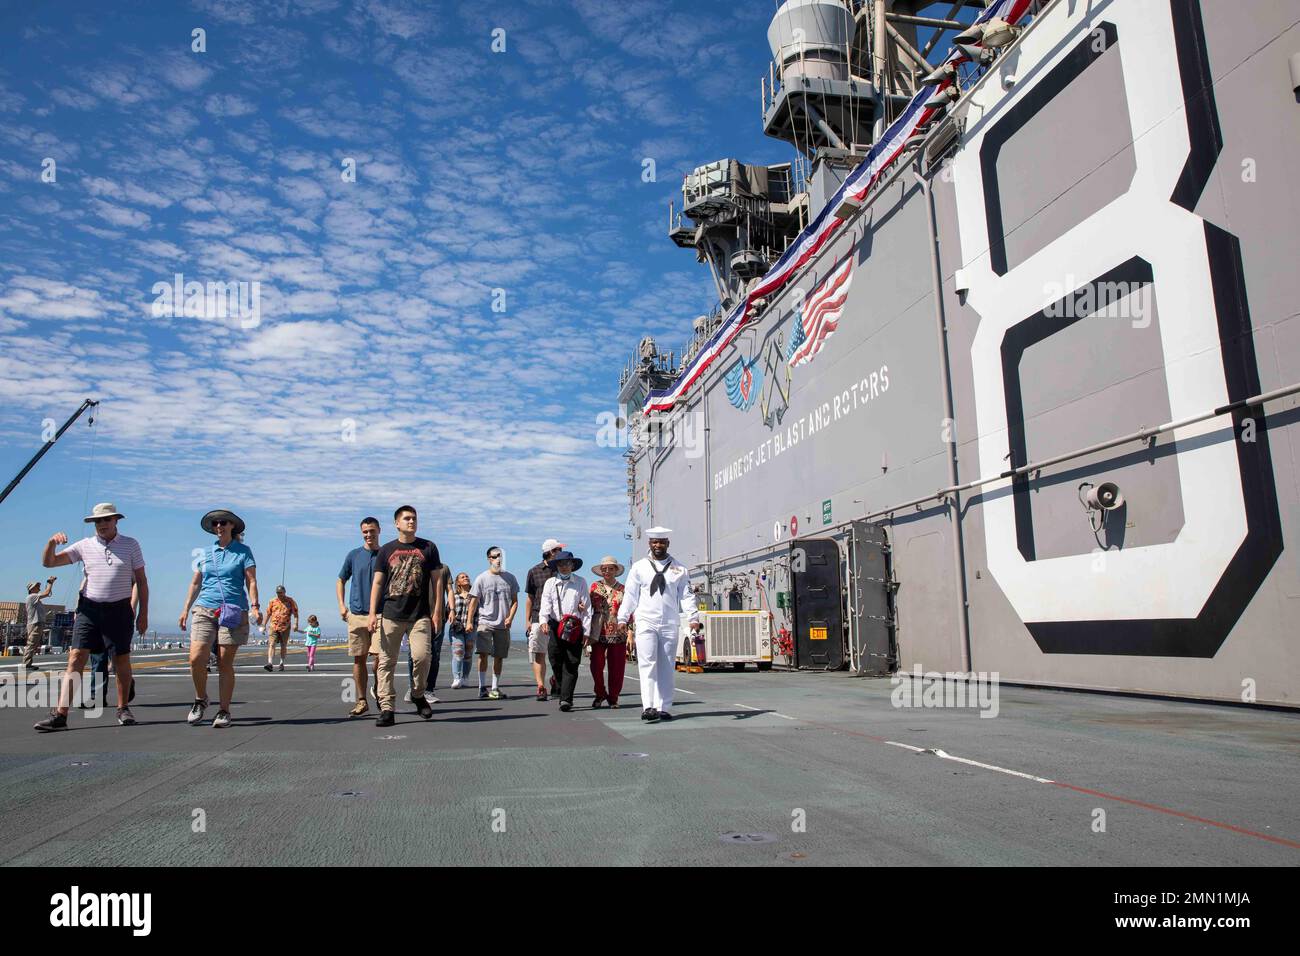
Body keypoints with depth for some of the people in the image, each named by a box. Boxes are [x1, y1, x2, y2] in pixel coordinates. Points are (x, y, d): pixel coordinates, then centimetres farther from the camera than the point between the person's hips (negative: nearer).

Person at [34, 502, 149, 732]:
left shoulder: (130, 545, 4)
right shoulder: (85, 546, 7)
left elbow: (141, 581, 6)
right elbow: (48, 562, 7)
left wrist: (143, 613, 1)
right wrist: (52, 542, -14)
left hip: (119, 609, -1)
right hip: (89, 608, 1)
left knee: (122, 660, 4)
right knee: (76, 658, -8)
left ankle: (123, 709, 18)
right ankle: (60, 715, -9)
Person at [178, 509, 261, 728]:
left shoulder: (243, 551, 5)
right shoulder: (206, 552, 14)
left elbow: (251, 581, -1)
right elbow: (195, 582, 19)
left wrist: (255, 607, -13)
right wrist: (186, 608, 13)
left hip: (234, 612, -3)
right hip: (205, 610, 3)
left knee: (225, 663, -2)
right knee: (196, 659, -10)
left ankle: (224, 711, 8)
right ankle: (200, 699, 15)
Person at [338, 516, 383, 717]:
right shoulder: (354, 555, 8)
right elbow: (340, 580, 18)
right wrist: (341, 605, 5)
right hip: (356, 614, 2)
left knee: (378, 656, -10)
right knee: (359, 658, 4)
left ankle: (379, 693, 14)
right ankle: (361, 701, 13)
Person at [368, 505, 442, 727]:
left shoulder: (428, 548, 9)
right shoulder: (387, 550, 10)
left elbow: (436, 581, 9)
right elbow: (377, 583, 8)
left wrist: (437, 611, 2)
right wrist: (373, 613, -2)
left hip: (420, 615, -1)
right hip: (391, 615, 1)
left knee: (422, 656, -14)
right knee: (387, 662, 0)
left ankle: (418, 694, 12)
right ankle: (386, 708, 7)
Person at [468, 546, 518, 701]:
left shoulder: (510, 578, 8)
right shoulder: (481, 579, 1)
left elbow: (514, 601, 11)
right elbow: (474, 602, 2)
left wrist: (510, 618, -4)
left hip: (503, 625, 3)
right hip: (485, 622, -2)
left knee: (499, 656, 7)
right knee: (483, 653, -13)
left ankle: (495, 688, 17)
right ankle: (482, 688, -5)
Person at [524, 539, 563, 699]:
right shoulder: (534, 571, 7)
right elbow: (529, 598, 10)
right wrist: (528, 621, 5)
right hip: (538, 618, -1)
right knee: (539, 654, -3)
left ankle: (556, 679, 28)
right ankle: (541, 687, 1)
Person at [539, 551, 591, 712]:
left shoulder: (580, 583, 8)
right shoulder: (550, 583, 11)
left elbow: (587, 607, 6)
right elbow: (545, 604, 1)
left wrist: (586, 631, -1)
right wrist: (544, 621, -19)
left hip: (574, 628, -1)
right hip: (555, 627, 2)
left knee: (571, 665, -6)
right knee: (556, 663, 1)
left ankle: (566, 699, -7)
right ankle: (564, 694, 19)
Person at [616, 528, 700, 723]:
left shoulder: (679, 568, 8)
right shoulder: (639, 567, 7)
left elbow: (686, 595, 4)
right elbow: (630, 594, 7)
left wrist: (693, 617, -7)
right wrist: (622, 618, 1)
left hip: (670, 624, 1)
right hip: (646, 622, -1)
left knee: (667, 668, 5)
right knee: (647, 664, -12)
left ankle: (664, 708, 12)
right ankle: (648, 707, -17)